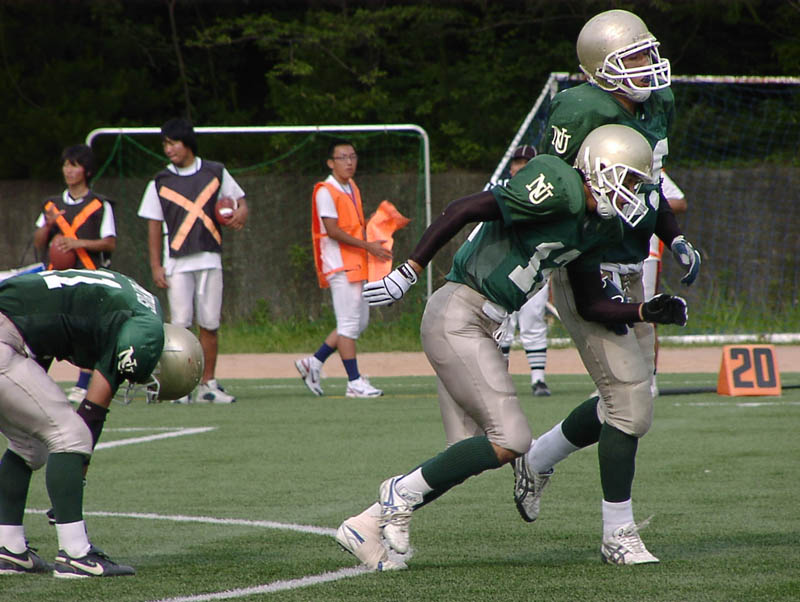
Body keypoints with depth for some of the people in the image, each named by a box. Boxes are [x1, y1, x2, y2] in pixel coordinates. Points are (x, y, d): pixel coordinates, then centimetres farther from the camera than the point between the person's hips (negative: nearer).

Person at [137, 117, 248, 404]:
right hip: (176, 262, -1)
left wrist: (240, 213, -10)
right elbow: (154, 227, 6)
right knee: (180, 325, -6)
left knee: (210, 324, 1)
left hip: (210, 259, 1)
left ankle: (208, 383, 8)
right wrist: (156, 266, -2)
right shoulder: (160, 182, 6)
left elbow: (239, 200, 15)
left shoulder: (216, 173, 7)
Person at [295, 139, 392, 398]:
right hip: (339, 265, -9)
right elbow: (333, 231, -17)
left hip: (357, 264, 9)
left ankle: (314, 362, 18)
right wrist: (368, 246, -19)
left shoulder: (353, 189, 17)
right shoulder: (325, 192, -11)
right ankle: (355, 382, -5)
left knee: (360, 322, 11)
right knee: (349, 323, -8)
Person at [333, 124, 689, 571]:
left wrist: (646, 312, 6)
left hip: (486, 328, 10)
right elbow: (465, 210, -20)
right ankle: (403, 493, -1)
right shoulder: (558, 189, -16)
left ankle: (368, 525, 13)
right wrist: (409, 272, -22)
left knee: (468, 457, 6)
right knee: (510, 441, -13)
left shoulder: (598, 227, 13)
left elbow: (591, 304, 21)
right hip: (457, 316, -10)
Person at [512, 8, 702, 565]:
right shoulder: (583, 114, -19)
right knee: (631, 402, -11)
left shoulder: (658, 109, 8)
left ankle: (537, 460, 37)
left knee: (623, 401, 14)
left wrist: (676, 239, 9)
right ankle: (619, 533, 0)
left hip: (629, 274, 9)